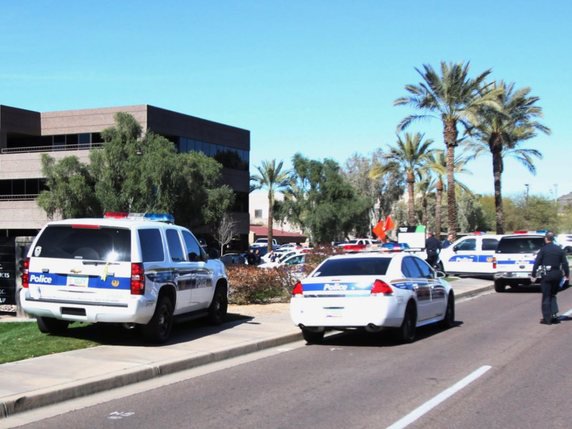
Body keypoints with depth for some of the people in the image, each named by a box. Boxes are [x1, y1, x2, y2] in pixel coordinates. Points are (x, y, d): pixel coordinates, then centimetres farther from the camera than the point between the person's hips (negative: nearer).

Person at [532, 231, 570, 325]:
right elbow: (565, 263, 6)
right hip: (557, 274, 4)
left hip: (546, 275, -4)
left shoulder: (543, 249, -7)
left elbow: (537, 263, -9)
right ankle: (554, 315, 9)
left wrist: (534, 275, -4)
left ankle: (547, 318, 0)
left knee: (546, 297, 1)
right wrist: (566, 275, 12)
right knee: (552, 295, 18)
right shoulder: (559, 250, 6)